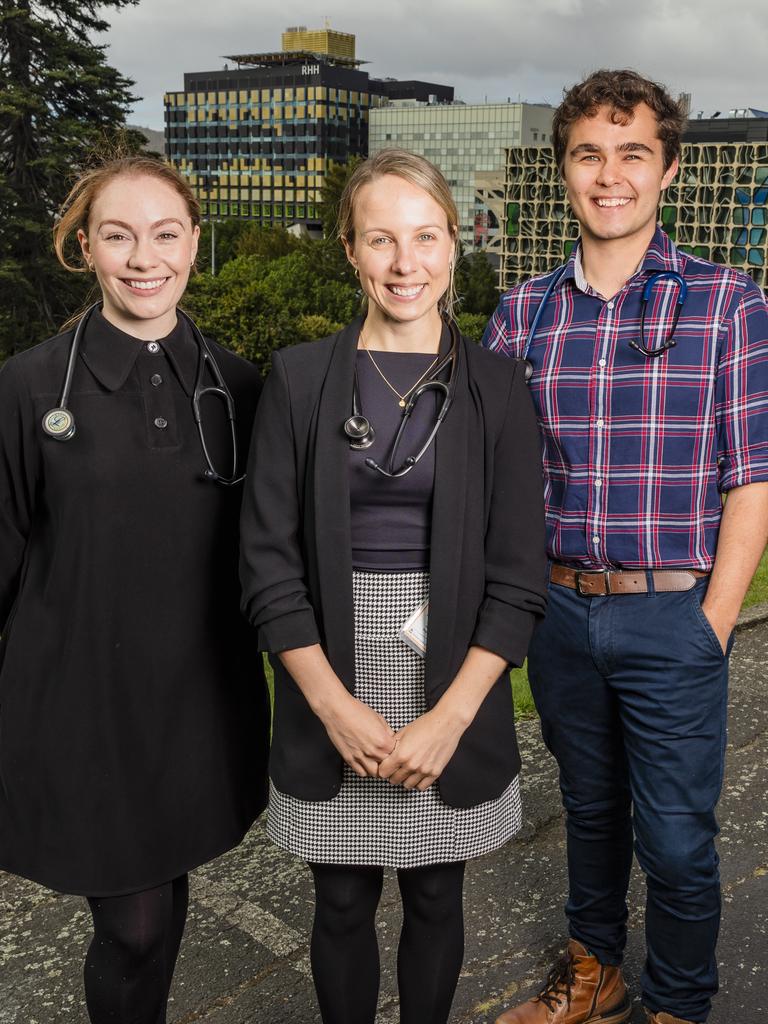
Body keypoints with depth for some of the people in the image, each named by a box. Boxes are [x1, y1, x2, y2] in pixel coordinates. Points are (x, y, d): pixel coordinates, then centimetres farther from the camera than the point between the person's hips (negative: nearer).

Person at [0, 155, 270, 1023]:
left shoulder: (234, 386, 1)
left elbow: (255, 549, 8)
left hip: (201, 706, 3)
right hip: (82, 709, -3)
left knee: (162, 905, 18)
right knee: (133, 926, 3)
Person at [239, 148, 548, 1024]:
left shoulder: (495, 388, -2)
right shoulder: (299, 378, -2)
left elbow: (518, 576, -3)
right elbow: (268, 559, -4)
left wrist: (449, 717, -12)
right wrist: (335, 705, -11)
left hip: (455, 685, 0)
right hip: (330, 694, 0)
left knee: (435, 897, 15)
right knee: (342, 902, 14)